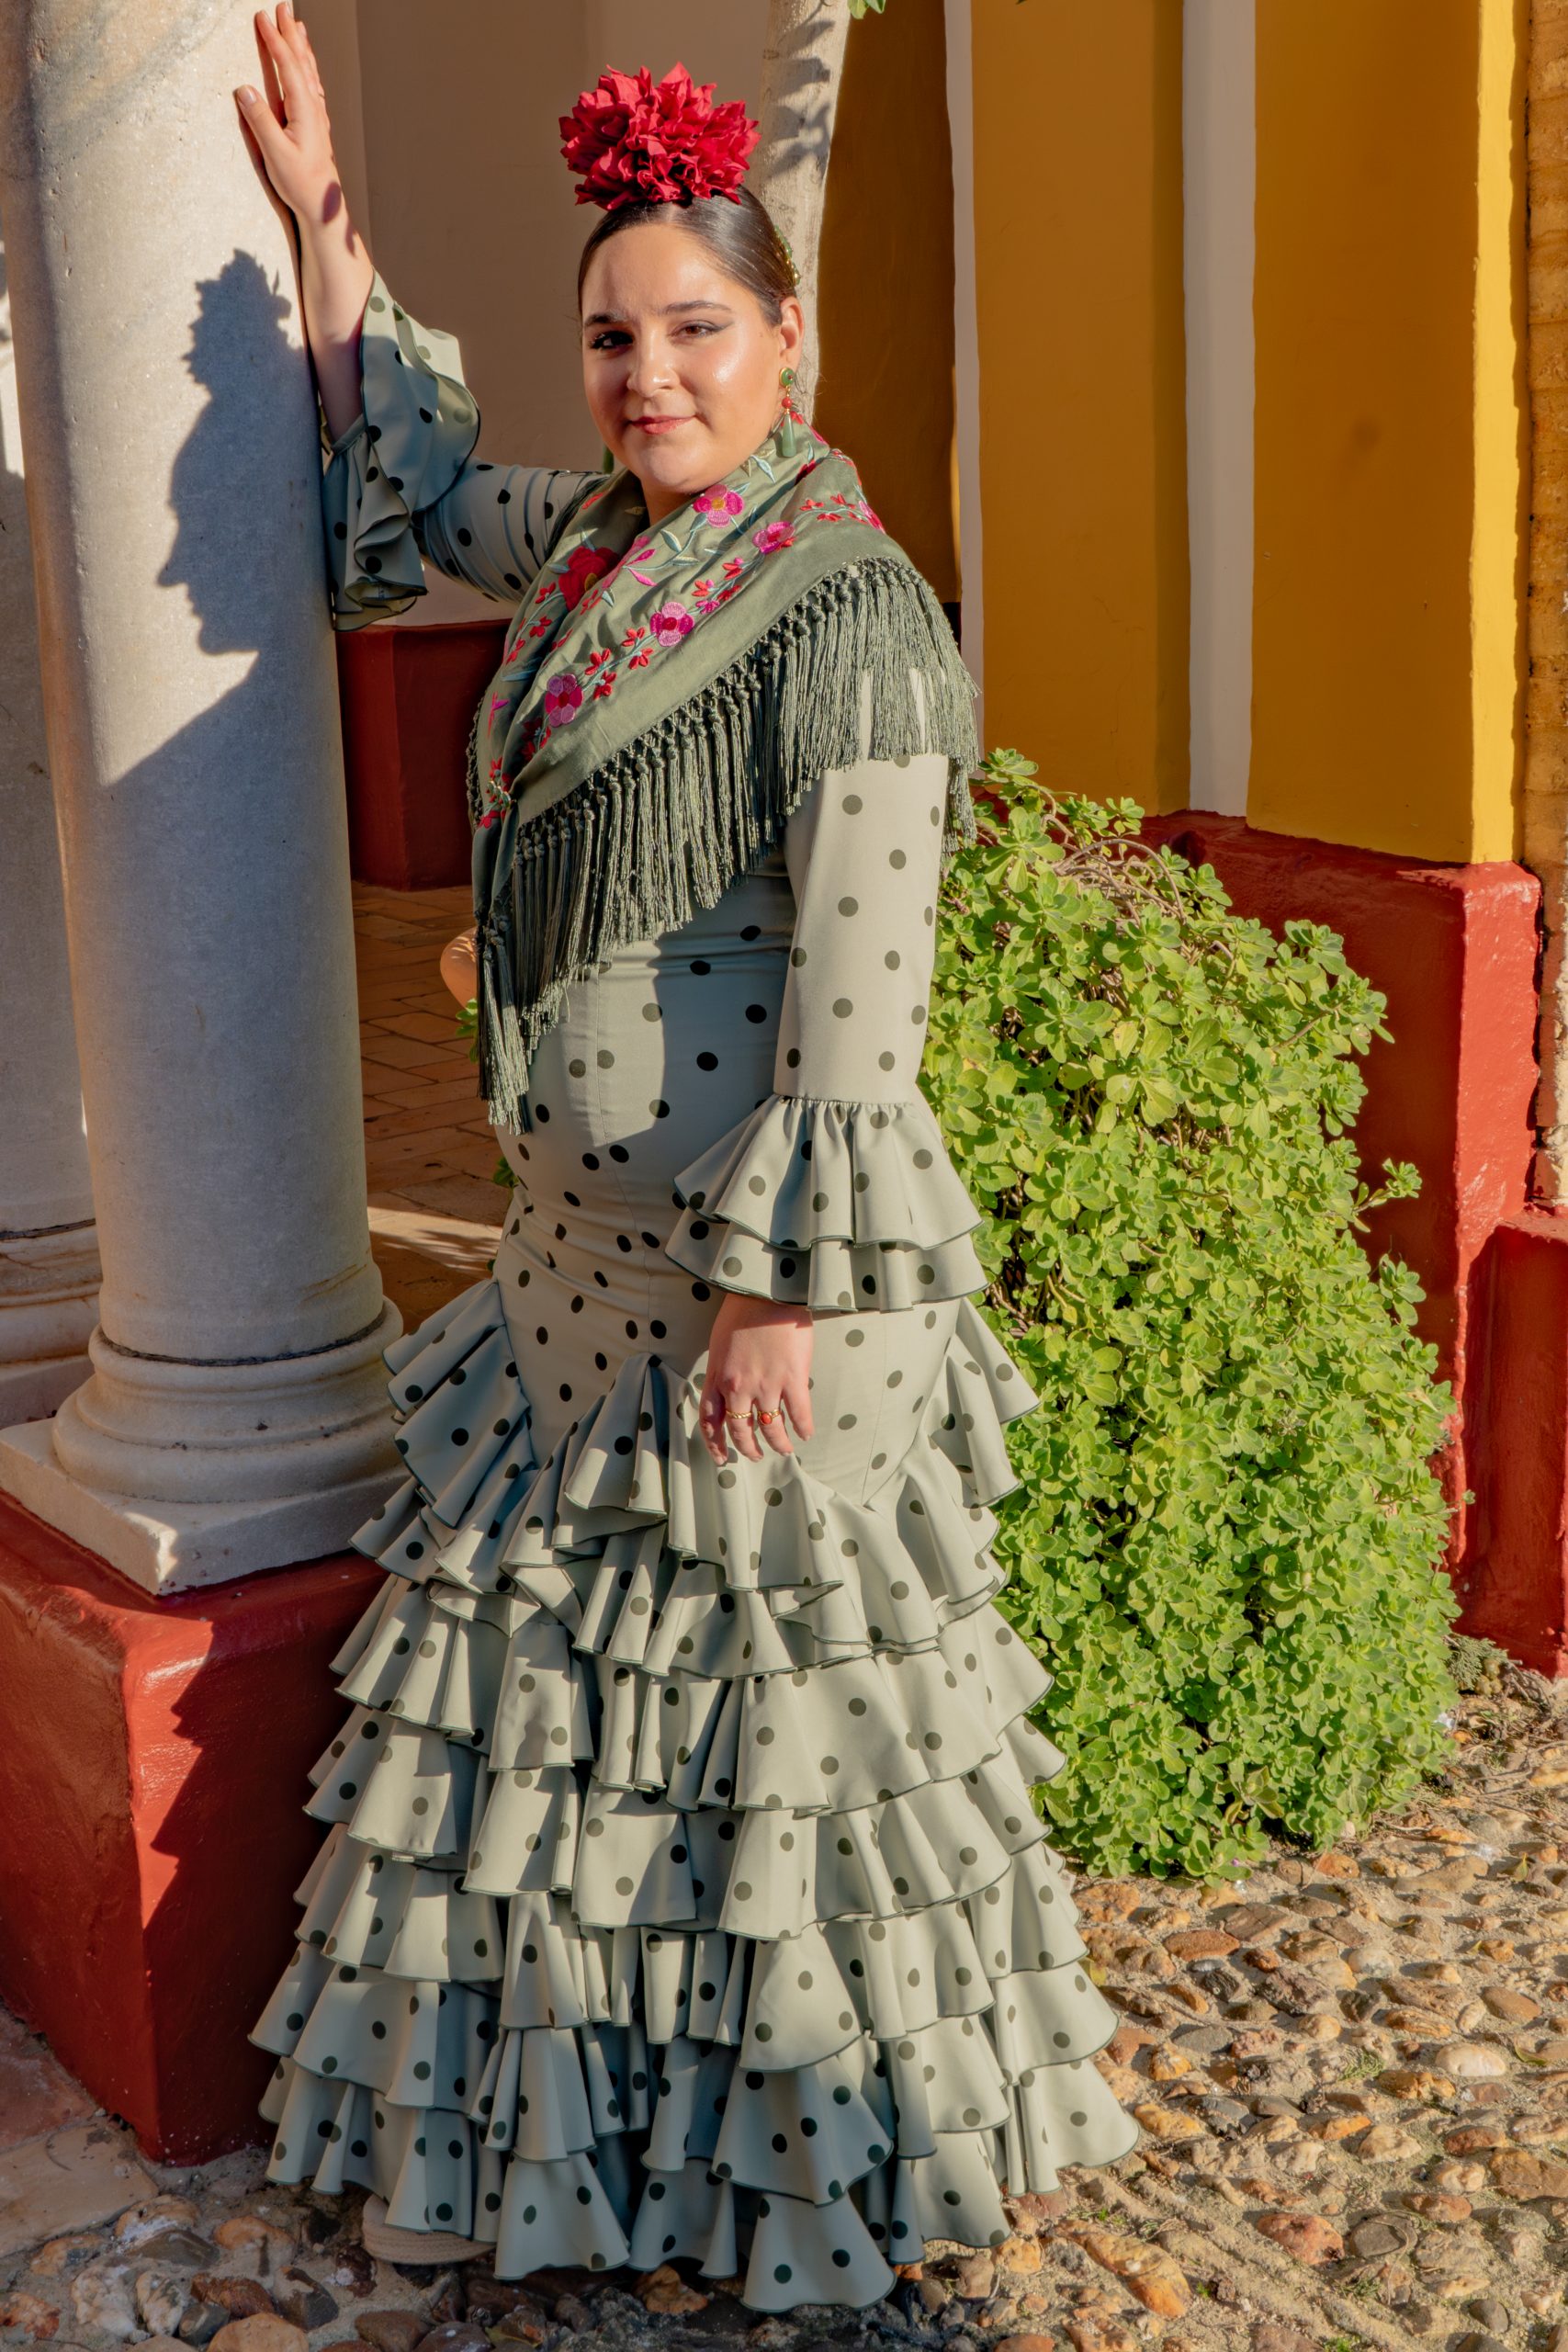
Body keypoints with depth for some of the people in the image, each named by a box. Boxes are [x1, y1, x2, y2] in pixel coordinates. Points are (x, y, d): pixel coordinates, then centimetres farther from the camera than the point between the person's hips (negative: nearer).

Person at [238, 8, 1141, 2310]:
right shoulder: (603, 539, 7)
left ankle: (832, 2141, 29)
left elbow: (859, 995, -22)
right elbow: (431, 488, 28)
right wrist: (323, 217, 25)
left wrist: (774, 1287, -21)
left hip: (764, 1258, -9)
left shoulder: (848, 612, -19)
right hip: (584, 1232, 9)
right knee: (560, 1646, 20)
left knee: (770, 1675, 6)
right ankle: (588, 2075, 42)